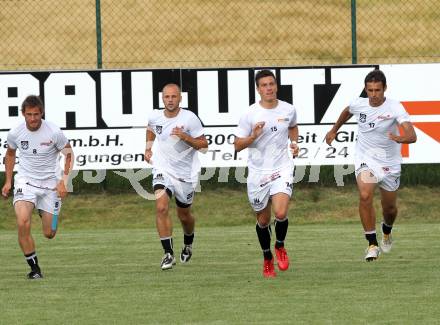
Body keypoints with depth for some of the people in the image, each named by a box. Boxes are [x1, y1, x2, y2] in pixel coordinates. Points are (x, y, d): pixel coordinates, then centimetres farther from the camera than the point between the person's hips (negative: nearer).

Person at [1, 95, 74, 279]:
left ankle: (47, 215, 44)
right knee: (23, 224, -24)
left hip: (50, 184, 0)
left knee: (49, 234, 5)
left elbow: (69, 154, -1)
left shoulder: (54, 132, -15)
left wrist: (63, 182, -9)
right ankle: (34, 268, -10)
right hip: (25, 181, 0)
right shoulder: (15, 134, -8)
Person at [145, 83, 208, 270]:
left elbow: (203, 144, -11)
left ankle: (188, 244, 47)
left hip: (186, 173, -1)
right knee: (161, 207, -21)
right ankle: (168, 254, -16)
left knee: (184, 215, 14)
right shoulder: (155, 117, -3)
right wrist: (148, 147, 12)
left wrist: (185, 137, -25)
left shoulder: (189, 119, -14)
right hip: (162, 170, 1)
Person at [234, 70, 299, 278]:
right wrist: (253, 136, -21)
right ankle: (267, 259, 34)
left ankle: (280, 246, 10)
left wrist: (294, 142, 6)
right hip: (258, 172, 0)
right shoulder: (250, 114, -7)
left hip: (282, 169, 0)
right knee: (263, 220, 10)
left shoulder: (288, 110, 0)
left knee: (280, 213, -20)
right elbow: (238, 145, -3)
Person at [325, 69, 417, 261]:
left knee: (390, 207, 12)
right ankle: (372, 245, -17)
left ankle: (387, 232, 49)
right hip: (365, 159, 1)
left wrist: (400, 138, -53)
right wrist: (334, 130, 30)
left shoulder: (395, 108, -20)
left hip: (390, 163, -1)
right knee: (365, 196, -24)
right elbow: (347, 112, 19)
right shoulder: (358, 104, -8)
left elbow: (412, 136, -32)